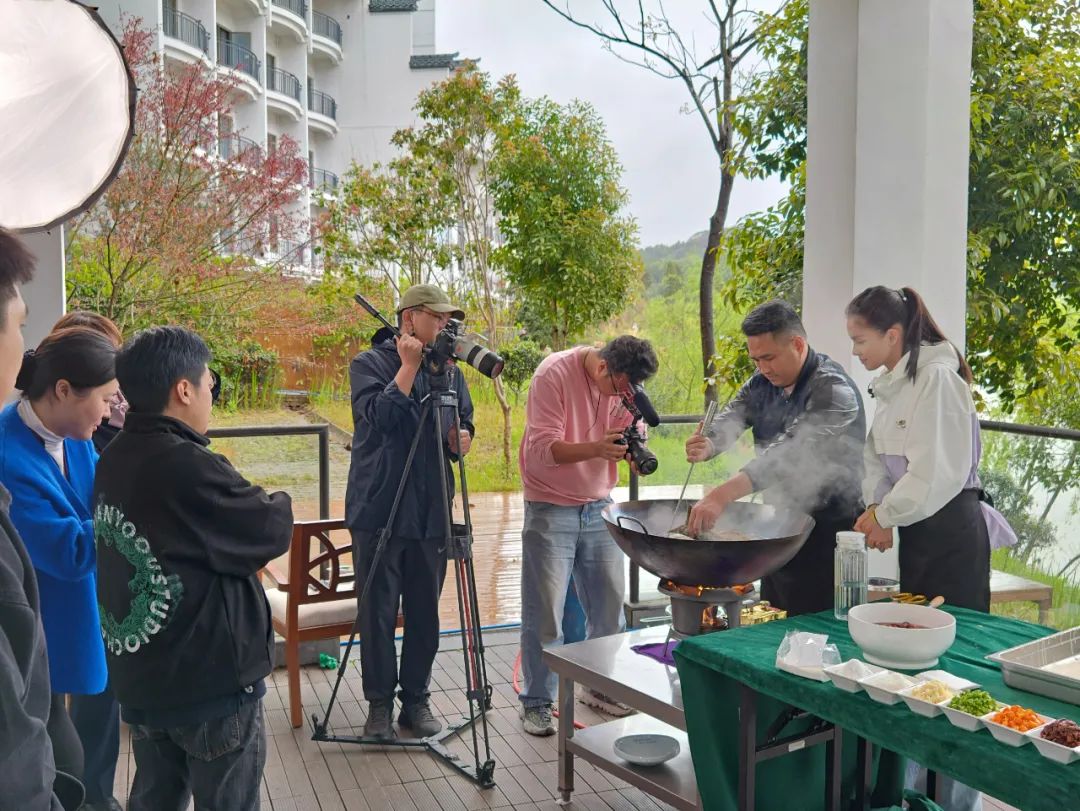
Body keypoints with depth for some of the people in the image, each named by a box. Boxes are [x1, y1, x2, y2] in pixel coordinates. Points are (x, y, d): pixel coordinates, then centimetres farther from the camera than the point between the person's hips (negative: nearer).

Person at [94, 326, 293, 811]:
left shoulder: (113, 460, 2)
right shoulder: (189, 467, -24)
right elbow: (274, 532, -14)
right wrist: (276, 506, 5)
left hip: (138, 678, 8)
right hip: (211, 680, -8)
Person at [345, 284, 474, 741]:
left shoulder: (449, 370, 11)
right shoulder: (369, 364, -2)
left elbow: (464, 429, 15)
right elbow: (379, 416, -18)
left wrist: (462, 437, -7)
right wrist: (409, 367, -17)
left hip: (431, 513, 4)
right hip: (379, 510, -3)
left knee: (425, 613, 8)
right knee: (378, 613, 3)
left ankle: (416, 699, 22)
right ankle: (379, 703, 18)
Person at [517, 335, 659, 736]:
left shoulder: (625, 385, -1)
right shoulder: (554, 374, -17)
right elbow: (541, 449, -22)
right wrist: (596, 448, -37)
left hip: (600, 507, 5)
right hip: (551, 510, -5)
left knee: (610, 605, 9)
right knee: (544, 613, -1)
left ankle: (601, 686, 29)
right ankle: (536, 702, 14)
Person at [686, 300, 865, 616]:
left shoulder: (833, 389, -22)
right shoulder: (763, 382, 4)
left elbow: (790, 452, -34)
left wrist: (723, 495, -45)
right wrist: (706, 445, -28)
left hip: (827, 530, -7)